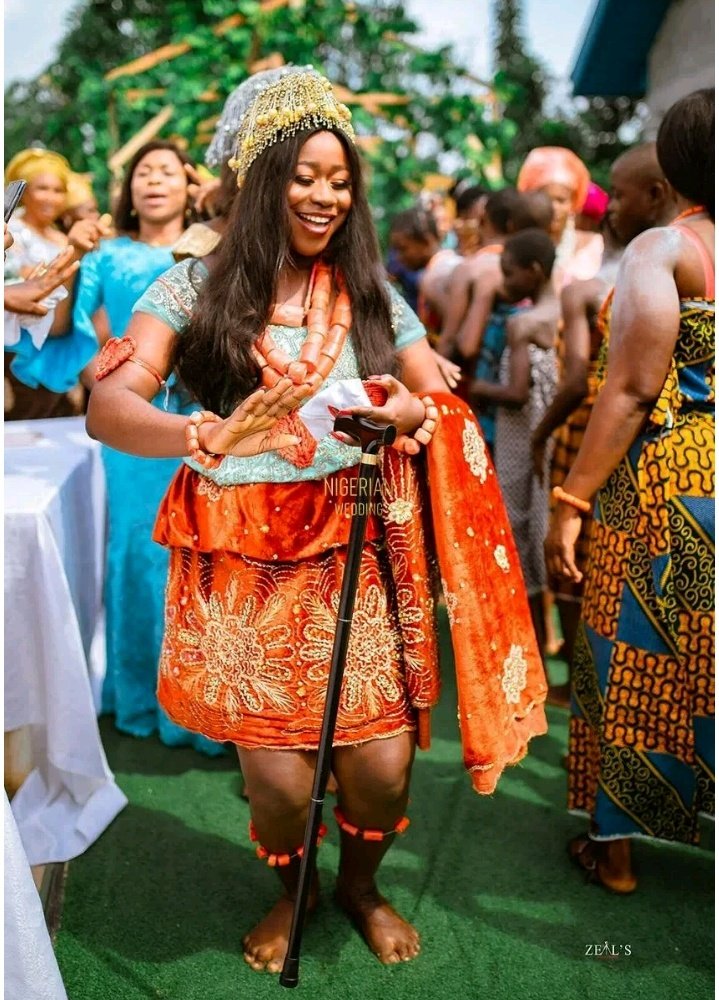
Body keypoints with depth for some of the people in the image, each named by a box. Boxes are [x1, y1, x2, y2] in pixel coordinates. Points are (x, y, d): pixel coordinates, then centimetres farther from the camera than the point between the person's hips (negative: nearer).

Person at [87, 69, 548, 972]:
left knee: (381, 766, -1)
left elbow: (445, 406, 10)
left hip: (359, 556, 3)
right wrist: (211, 437, -34)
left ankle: (361, 884, 35)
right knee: (279, 776, -3)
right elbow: (107, 407, -13)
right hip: (245, 566, -2)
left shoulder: (372, 293, 10)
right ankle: (288, 891, 34)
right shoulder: (197, 286, -1)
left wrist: (408, 409, -15)